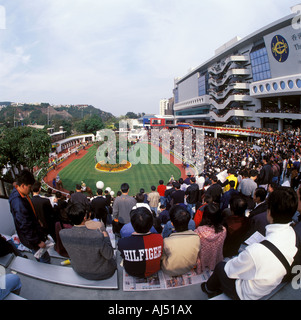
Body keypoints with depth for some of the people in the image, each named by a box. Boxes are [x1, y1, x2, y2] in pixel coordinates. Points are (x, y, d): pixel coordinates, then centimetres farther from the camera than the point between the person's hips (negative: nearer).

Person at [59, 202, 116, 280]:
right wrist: (106, 237, -8)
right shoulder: (98, 236, -40)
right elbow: (109, 255, -22)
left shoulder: (62, 234, -26)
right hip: (101, 274, -4)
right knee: (112, 261, 30)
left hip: (78, 271, 4)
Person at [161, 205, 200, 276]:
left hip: (171, 272, -3)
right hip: (190, 268, 3)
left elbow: (162, 257, -13)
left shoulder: (167, 242, -37)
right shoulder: (197, 237, -28)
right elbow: (197, 256, -6)